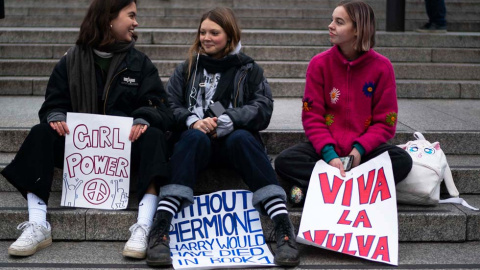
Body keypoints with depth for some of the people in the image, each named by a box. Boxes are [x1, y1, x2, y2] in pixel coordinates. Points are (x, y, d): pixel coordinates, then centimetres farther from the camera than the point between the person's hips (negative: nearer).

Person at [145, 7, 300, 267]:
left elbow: (263, 109, -1)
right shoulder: (186, 69, 17)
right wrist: (193, 121, -16)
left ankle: (283, 226, -45)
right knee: (194, 137, -35)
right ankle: (160, 226, -49)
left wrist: (226, 121, -17)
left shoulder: (248, 69, 12)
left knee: (241, 138, -35)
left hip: (235, 140, 0)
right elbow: (169, 107, 6)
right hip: (198, 140, 0)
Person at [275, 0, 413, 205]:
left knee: (402, 160, -30)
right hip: (326, 147, 0)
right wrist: (329, 154, -21)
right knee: (285, 161, -27)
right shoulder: (319, 63, -3)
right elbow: (312, 117, -5)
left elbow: (385, 121, -4)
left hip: (363, 148, 0)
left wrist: (359, 149, -20)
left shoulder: (381, 66, -5)